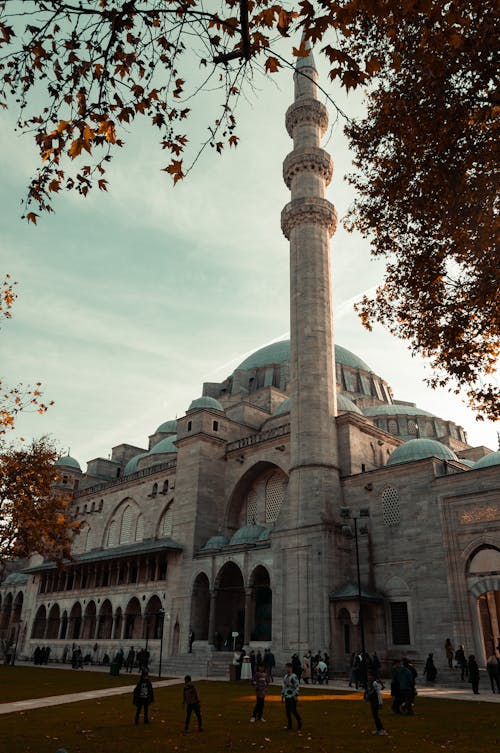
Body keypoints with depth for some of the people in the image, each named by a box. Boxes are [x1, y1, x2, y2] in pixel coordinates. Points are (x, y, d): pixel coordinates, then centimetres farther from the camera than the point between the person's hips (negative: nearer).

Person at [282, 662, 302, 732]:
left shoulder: (294, 676, -13)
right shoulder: (285, 676, 11)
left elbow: (297, 686, -14)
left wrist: (296, 695, -16)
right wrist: (282, 694, 18)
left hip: (292, 697, -7)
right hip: (287, 696, 7)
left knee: (293, 710, -6)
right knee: (287, 711, 9)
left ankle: (299, 721, 16)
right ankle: (289, 725, 18)